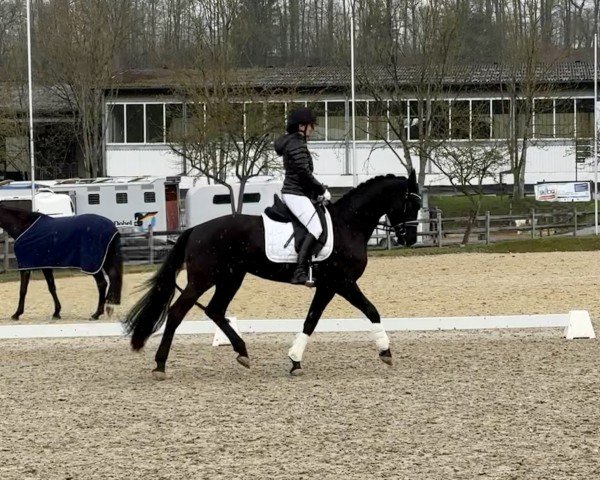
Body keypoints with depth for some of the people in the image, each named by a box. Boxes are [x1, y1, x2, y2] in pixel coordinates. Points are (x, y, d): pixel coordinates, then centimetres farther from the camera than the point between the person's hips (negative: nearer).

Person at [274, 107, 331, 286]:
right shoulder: (296, 143, -13)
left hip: (295, 192, 11)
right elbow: (304, 172, -20)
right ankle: (300, 272, -30)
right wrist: (322, 189, -10)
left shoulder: (296, 142, 19)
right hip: (296, 194, -11)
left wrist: (318, 190, 15)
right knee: (316, 229, -22)